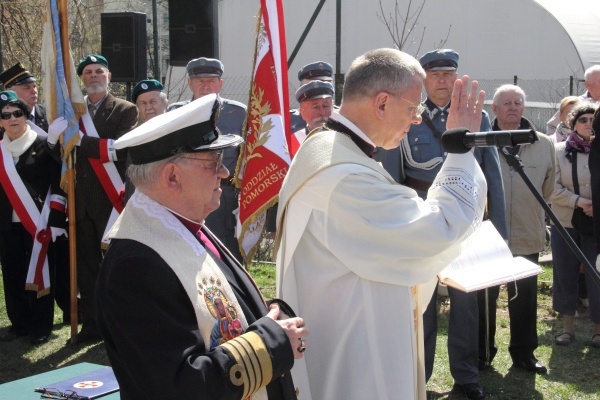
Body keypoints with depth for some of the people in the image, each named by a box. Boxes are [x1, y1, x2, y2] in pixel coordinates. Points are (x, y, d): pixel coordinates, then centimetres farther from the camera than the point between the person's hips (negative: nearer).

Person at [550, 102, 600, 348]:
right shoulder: (559, 151, 1)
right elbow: (553, 188, -5)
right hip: (565, 224, 1)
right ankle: (568, 326, 22)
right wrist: (578, 201, -17)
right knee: (565, 274, 8)